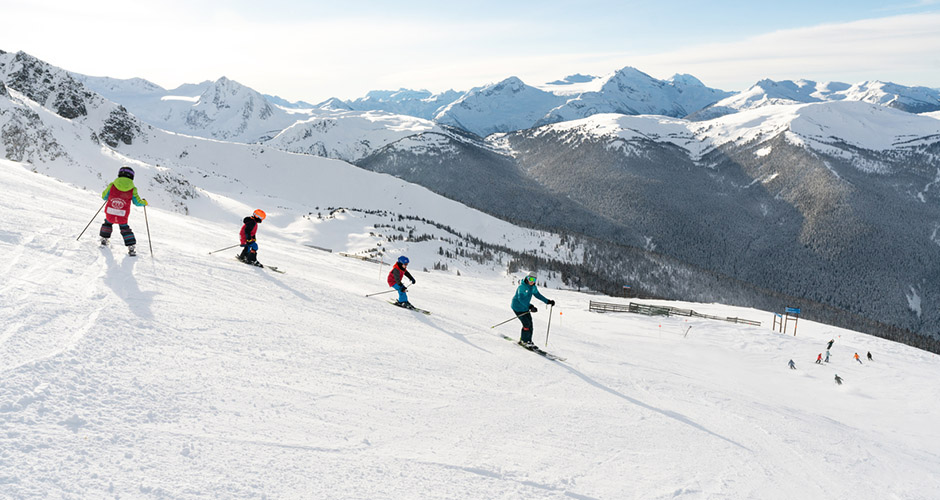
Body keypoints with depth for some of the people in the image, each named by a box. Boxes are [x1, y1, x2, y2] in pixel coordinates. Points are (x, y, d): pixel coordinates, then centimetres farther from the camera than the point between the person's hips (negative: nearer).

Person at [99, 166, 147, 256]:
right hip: (122, 217, 0)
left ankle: (104, 239, 41)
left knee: (108, 222, 32)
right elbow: (137, 202, 1)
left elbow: (104, 196, 6)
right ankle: (131, 247, 16)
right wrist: (144, 203, 23)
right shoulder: (132, 190, -5)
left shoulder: (112, 185, -3)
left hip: (110, 214, 0)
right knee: (125, 228, 20)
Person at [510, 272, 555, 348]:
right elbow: (520, 298, -33)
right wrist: (530, 306, -42)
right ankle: (524, 341, 1)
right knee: (526, 324, -14)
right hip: (517, 307, -8)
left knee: (530, 325, 4)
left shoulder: (533, 287, 0)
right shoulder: (522, 286, -24)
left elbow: (538, 295, 17)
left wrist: (548, 301, 11)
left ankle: (528, 341, 19)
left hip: (525, 308, 8)